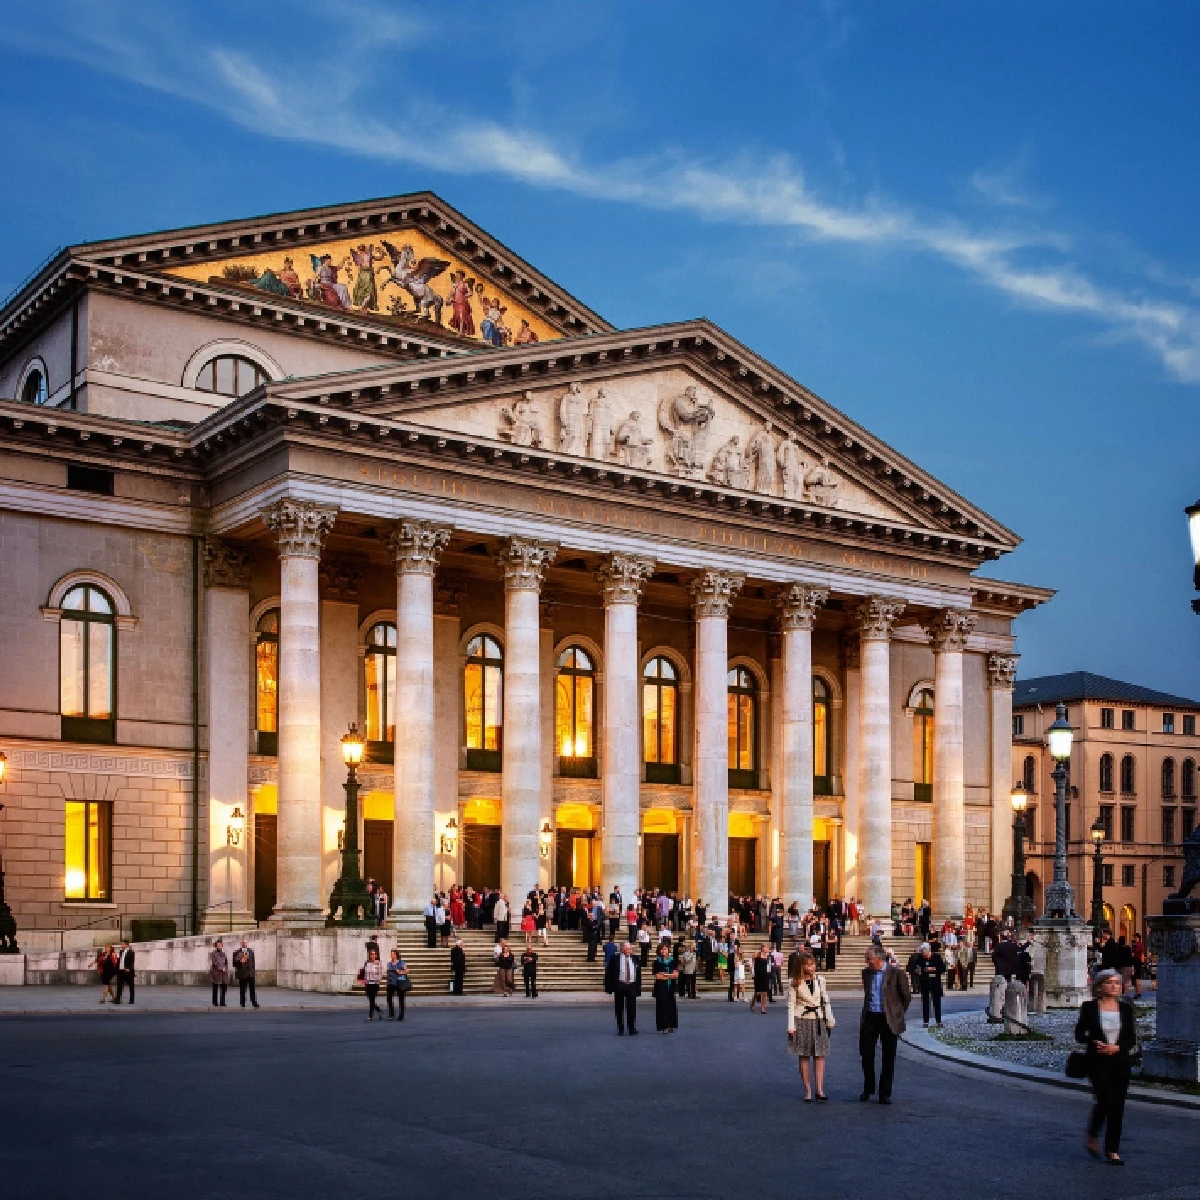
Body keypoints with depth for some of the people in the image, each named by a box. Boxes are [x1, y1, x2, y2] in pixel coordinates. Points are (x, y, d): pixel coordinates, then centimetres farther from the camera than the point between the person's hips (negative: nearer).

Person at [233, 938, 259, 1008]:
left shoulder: (251, 951, 13)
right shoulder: (236, 952, 2)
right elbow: (234, 963, -1)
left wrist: (253, 970, 8)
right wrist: (240, 961, -19)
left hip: (250, 973, 2)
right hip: (242, 974, -2)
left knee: (252, 989, -4)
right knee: (242, 990, 1)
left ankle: (254, 1002, -3)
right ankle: (243, 1004, 5)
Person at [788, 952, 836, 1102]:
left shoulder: (819, 980, 4)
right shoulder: (795, 983, -4)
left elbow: (826, 1001, 11)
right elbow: (791, 1004, -4)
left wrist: (830, 1020, 10)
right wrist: (791, 1026, -10)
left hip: (818, 1020, 3)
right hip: (802, 1020, -3)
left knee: (820, 1055, -2)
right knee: (804, 1056, 1)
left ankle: (820, 1090, 0)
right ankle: (808, 1091, 5)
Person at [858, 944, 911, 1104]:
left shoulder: (896, 973, -8)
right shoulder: (866, 972, 7)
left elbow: (906, 996, 1)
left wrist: (897, 1013, 7)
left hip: (888, 1020, -4)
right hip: (870, 1017, 4)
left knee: (888, 1058, 3)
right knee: (866, 1054, 5)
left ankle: (885, 1093, 11)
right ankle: (868, 1089, 22)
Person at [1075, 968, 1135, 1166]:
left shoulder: (1126, 1008, 6)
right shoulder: (1089, 1007, -2)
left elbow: (1132, 1038, 6)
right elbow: (1079, 1034, 3)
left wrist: (1117, 1047, -12)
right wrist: (1094, 1043, -15)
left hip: (1120, 1062, 3)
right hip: (1098, 1062, -3)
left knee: (1118, 1105, 3)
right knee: (1105, 1100, -15)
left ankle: (1112, 1150, 12)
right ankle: (1092, 1137, 11)